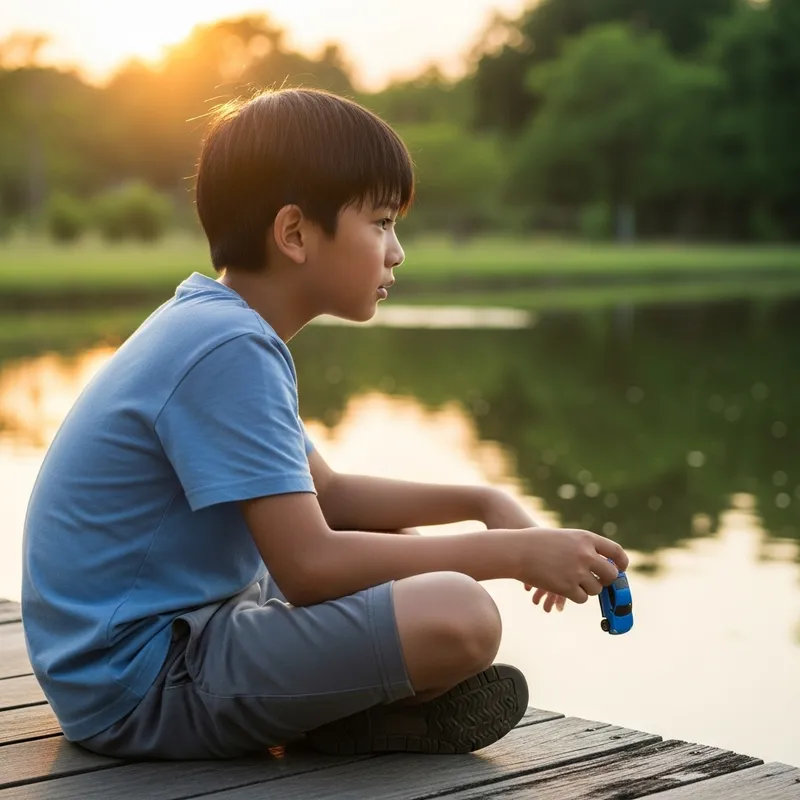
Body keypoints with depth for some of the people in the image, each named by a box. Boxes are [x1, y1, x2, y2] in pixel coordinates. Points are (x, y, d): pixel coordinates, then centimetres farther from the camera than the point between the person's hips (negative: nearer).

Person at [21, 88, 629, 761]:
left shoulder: (212, 326, 12)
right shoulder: (228, 350, -20)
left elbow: (325, 493, 21)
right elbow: (308, 566, -25)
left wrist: (481, 502, 10)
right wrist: (515, 553, -17)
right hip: (136, 687, -11)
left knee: (402, 555, 25)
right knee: (460, 617, -27)